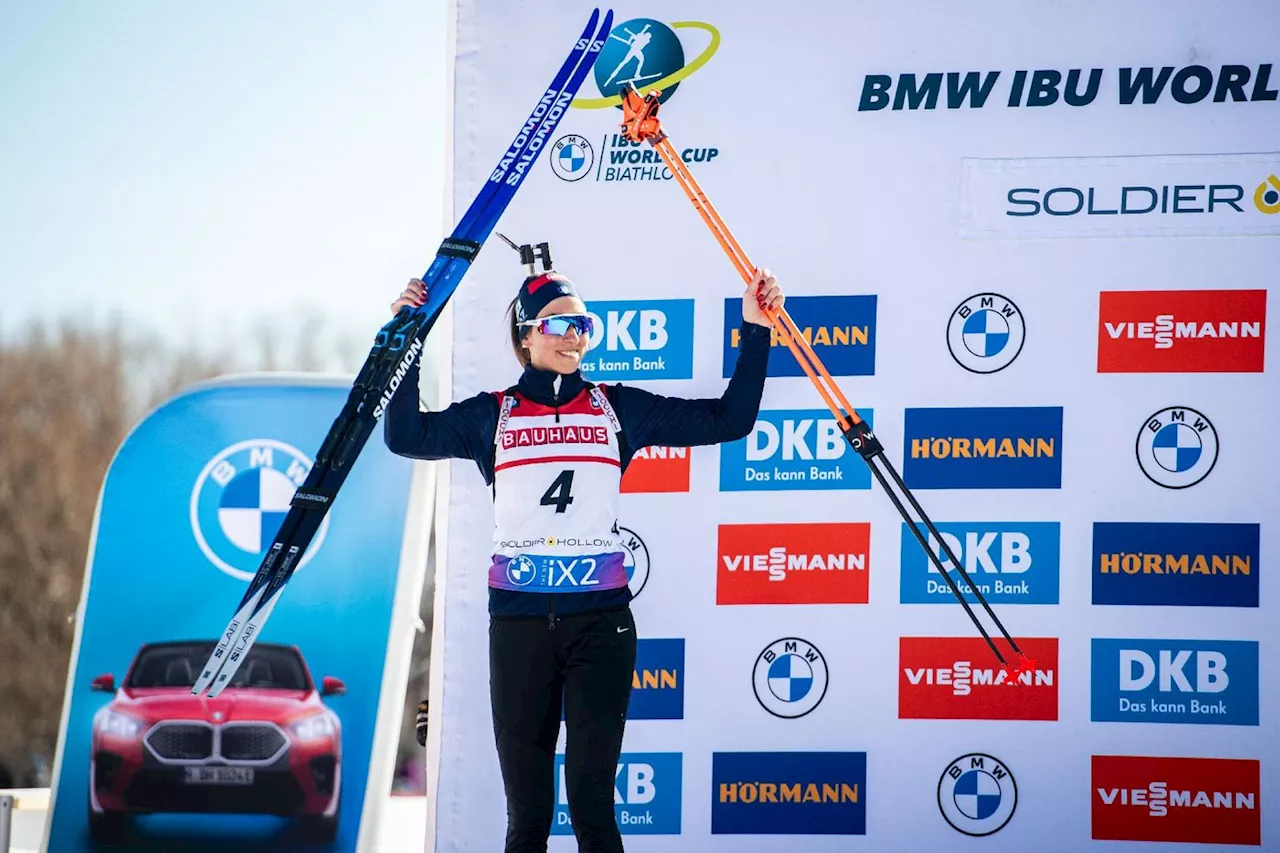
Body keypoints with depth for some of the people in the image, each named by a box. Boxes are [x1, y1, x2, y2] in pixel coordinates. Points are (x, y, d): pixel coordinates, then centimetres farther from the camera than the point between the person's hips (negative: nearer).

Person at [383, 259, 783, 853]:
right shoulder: (492, 416, 9)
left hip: (600, 620, 0)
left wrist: (755, 333, 2)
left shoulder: (619, 409, 9)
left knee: (592, 803, -5)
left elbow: (729, 419, 8)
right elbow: (406, 436, 2)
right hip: (519, 622, 0)